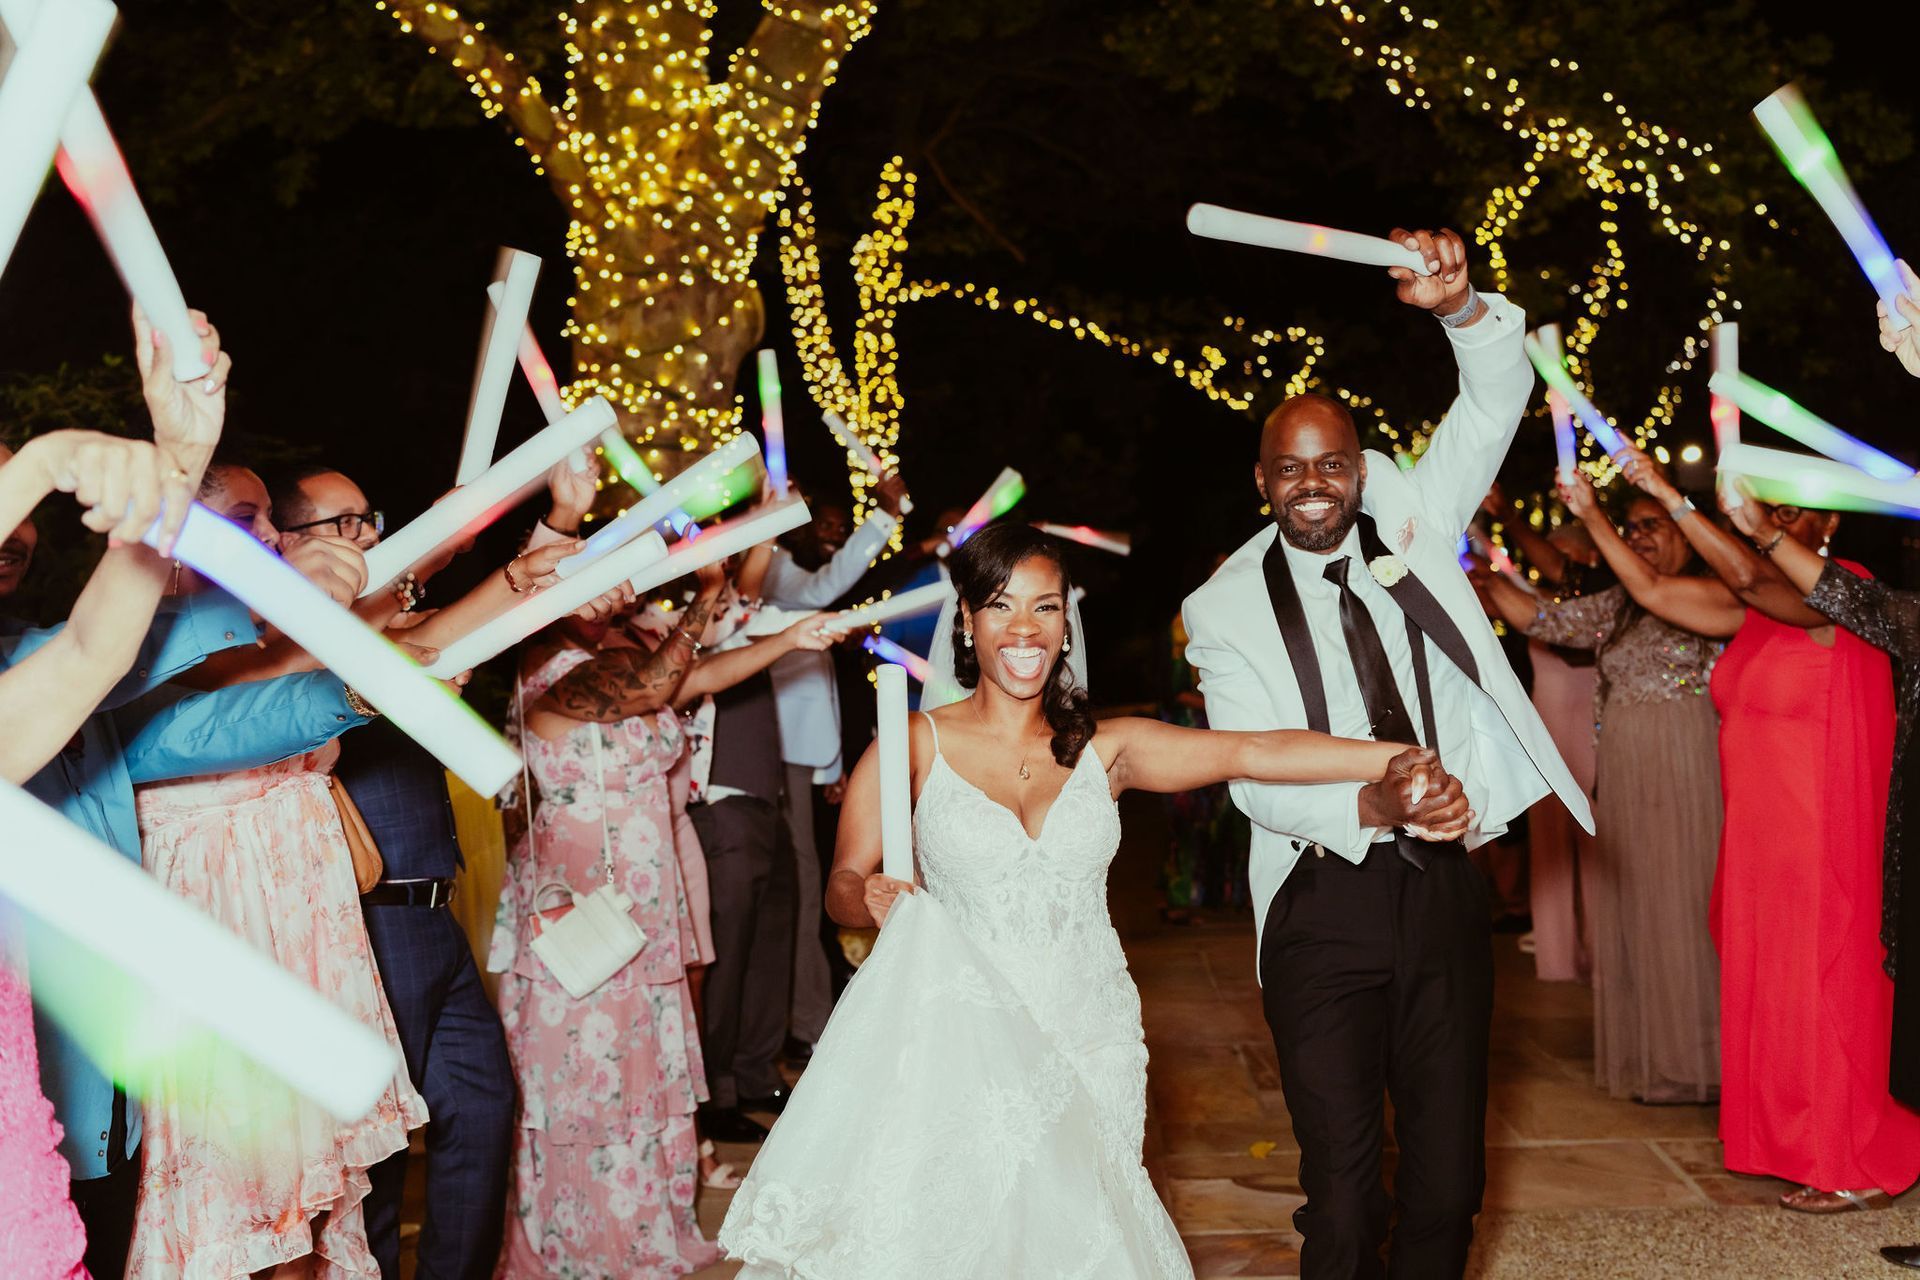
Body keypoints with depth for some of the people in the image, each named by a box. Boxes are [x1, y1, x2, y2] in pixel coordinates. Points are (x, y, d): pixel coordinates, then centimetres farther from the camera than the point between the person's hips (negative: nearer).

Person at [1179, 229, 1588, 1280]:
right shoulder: (1228, 607, -2)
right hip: (1325, 906, -3)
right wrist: (1371, 802, -29)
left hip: (1445, 887, 3)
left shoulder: (1410, 524, 7)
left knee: (1449, 1177, 10)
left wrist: (1461, 308, -19)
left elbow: (1495, 406, 1)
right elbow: (1252, 773, -11)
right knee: (1343, 1191, 1)